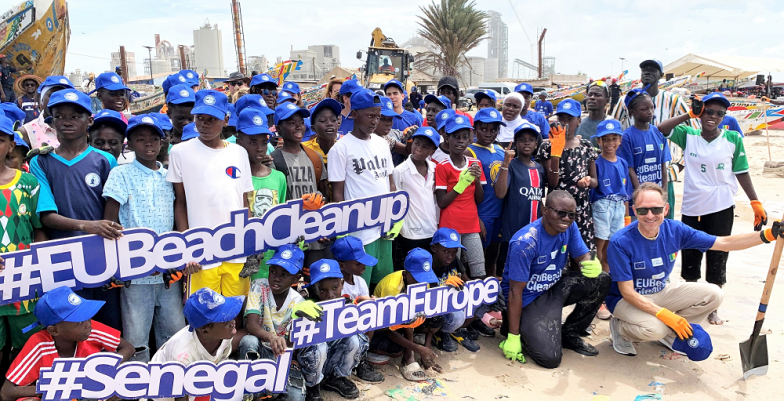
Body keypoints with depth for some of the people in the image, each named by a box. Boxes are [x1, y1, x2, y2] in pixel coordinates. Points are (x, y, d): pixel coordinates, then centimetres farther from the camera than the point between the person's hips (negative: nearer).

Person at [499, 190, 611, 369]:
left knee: (601, 280, -12)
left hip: (555, 287, 7)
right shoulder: (525, 243, -28)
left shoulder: (569, 227, -7)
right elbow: (515, 292, -24)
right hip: (528, 299, -7)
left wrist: (593, 266, -27)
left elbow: (583, 256, 1)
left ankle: (569, 334, 5)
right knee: (550, 358, -20)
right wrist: (513, 337, -21)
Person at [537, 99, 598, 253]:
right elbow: (552, 183, -10)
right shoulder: (548, 147, -2)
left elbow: (594, 180, 15)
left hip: (583, 210, 3)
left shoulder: (587, 146, 9)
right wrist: (556, 153, -20)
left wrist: (588, 181, -10)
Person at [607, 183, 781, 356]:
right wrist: (665, 315, -30)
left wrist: (768, 235, -20)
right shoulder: (620, 242, -29)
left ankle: (668, 332, 6)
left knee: (714, 295, -7)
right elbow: (627, 292, -25)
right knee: (655, 328, -34)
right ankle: (619, 326, -1)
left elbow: (724, 243, -8)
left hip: (661, 291, 6)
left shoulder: (675, 230, -13)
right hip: (627, 299, -6)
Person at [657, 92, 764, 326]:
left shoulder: (733, 139, -4)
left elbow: (742, 173, 1)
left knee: (717, 260, 7)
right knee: (690, 259, 12)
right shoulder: (688, 135, 0)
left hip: (721, 209, -1)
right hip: (692, 209, 2)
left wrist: (756, 203, -1)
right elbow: (660, 129, -7)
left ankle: (713, 309, 22)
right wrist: (689, 115, -9)